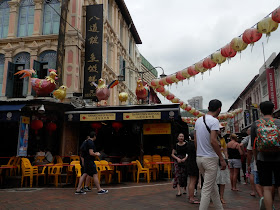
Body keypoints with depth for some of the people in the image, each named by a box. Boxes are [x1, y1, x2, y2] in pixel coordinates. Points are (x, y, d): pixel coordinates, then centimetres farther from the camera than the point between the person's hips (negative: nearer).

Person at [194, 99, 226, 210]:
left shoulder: (198, 120, 9)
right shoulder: (214, 121, -14)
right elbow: (213, 141, -22)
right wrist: (222, 159, -16)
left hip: (199, 157, 8)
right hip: (210, 158, -8)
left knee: (213, 185, 20)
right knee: (207, 189, -1)